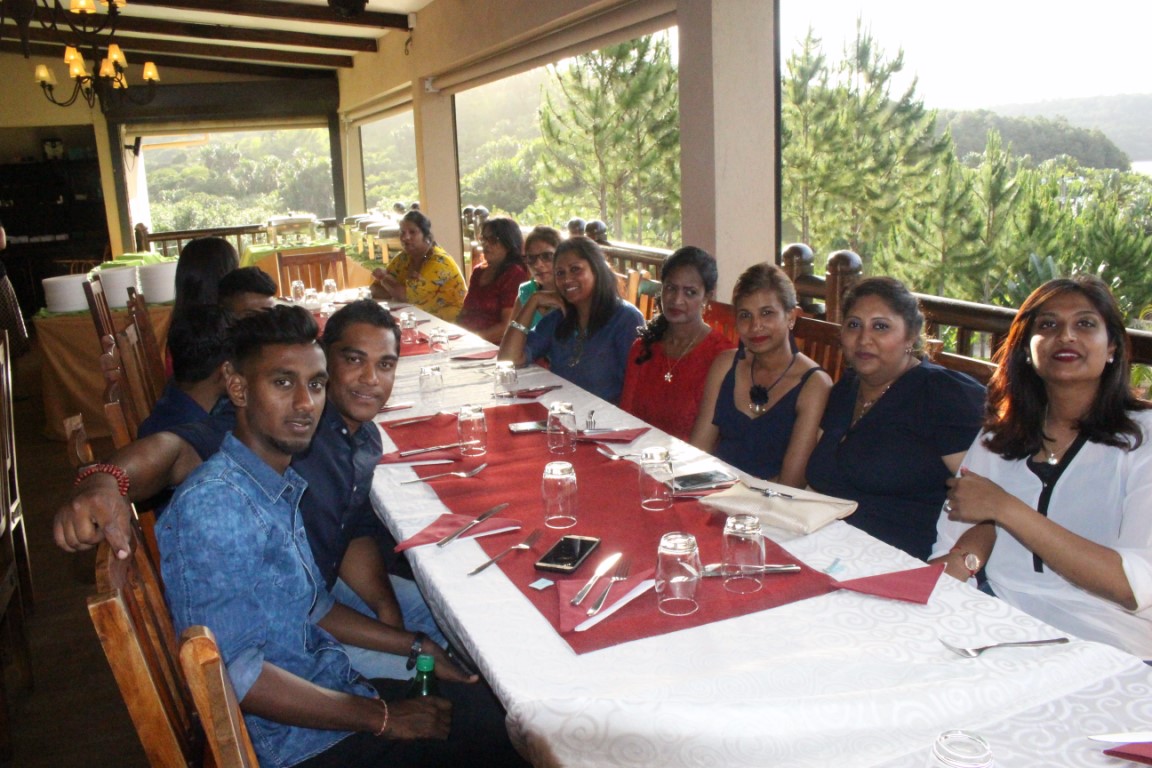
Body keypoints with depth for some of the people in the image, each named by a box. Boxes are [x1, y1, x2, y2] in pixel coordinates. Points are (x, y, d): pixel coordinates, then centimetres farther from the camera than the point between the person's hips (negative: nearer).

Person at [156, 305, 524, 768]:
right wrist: (382, 717, -19)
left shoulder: (281, 485, 5)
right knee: (502, 722, -4)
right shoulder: (211, 508, -24)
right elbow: (233, 672, -26)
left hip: (331, 689, 8)